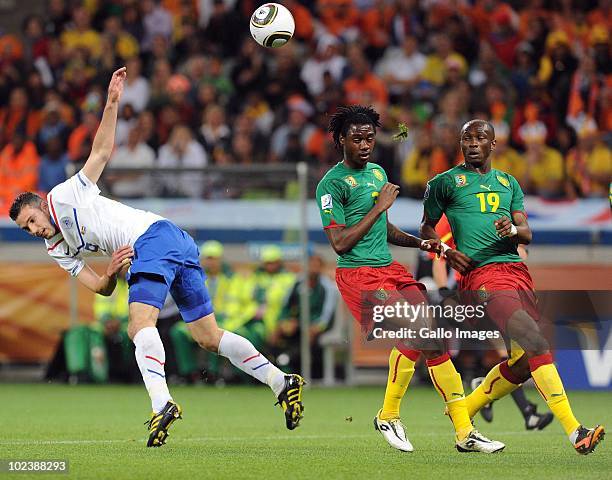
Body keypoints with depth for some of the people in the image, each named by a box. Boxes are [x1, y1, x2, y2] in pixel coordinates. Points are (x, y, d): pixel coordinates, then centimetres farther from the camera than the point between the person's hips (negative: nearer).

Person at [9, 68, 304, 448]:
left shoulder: (65, 196, 8)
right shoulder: (60, 251, 26)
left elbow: (102, 152, 4)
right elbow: (101, 288, 18)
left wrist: (112, 103, -6)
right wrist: (111, 272, -4)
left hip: (155, 235, -9)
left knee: (140, 324, -24)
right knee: (209, 337, 4)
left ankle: (161, 403, -41)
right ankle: (282, 382, -1)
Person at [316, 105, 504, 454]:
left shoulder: (378, 173, 17)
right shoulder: (332, 183, -9)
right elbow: (340, 243, -15)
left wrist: (420, 243, 14)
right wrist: (379, 206, -13)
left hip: (390, 269, 8)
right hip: (359, 274, -8)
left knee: (434, 340, -2)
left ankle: (464, 431, 1)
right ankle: (388, 417, 0)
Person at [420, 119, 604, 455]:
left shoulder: (508, 183, 20)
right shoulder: (446, 182, 8)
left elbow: (527, 234, 14)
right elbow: (426, 228, 17)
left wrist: (513, 230, -10)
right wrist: (446, 251, -2)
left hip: (517, 270, 7)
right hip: (482, 274, -7)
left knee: (523, 360, 3)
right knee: (535, 342, -22)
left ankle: (463, 413, 23)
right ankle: (574, 432, -28)